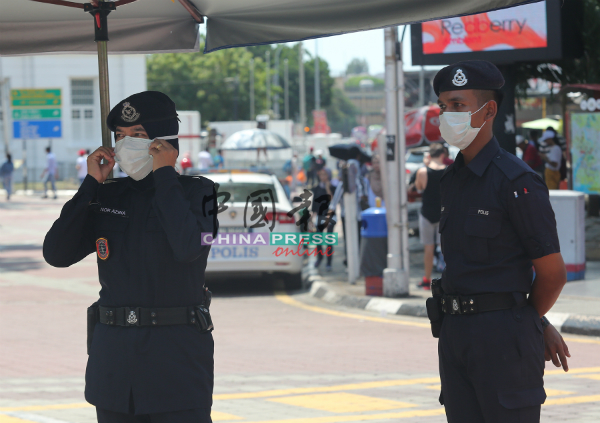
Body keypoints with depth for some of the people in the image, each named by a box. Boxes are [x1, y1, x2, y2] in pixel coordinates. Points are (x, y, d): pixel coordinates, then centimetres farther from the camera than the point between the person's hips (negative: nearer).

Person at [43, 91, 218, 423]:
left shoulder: (197, 192, -2)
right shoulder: (107, 196, 9)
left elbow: (189, 248, -23)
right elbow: (56, 254, -1)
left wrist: (164, 176, -14)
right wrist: (91, 183, -3)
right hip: (113, 355, 4)